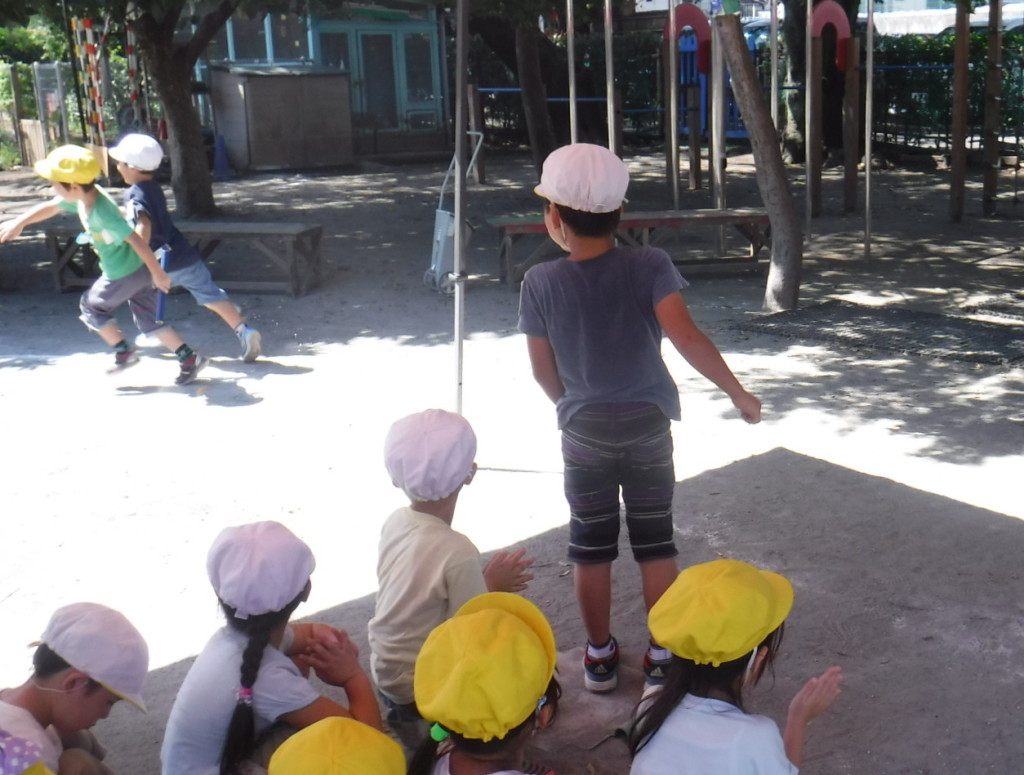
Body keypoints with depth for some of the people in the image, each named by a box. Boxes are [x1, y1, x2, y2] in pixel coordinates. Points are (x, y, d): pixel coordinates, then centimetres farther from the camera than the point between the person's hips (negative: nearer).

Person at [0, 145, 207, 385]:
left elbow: (136, 240, -29)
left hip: (123, 274, -8)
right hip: (137, 268, 8)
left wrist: (157, 273, -23)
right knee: (149, 318, 12)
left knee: (92, 305, 14)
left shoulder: (103, 213, -30)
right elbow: (50, 207, 15)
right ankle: (189, 358, 9)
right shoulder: (82, 197, -2)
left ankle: (124, 352, 21)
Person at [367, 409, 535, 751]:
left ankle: (407, 717, 16)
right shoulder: (457, 551, -28)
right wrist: (493, 587, -5)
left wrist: (483, 582, 4)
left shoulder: (395, 522, -6)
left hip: (384, 674, 6)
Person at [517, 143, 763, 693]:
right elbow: (687, 339, -23)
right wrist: (738, 393, -13)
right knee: (655, 545, 13)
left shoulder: (540, 283, -11)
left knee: (590, 549, 14)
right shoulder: (650, 267, -13)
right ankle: (662, 657, 23)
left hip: (584, 434, 0)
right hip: (648, 427, 0)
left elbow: (543, 372, -3)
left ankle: (600, 657, 27)